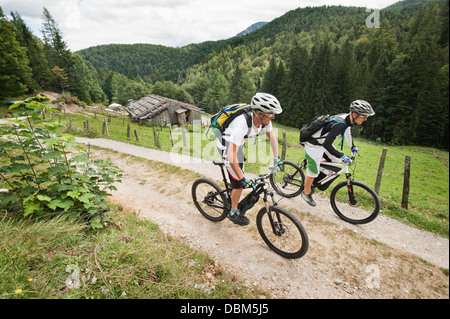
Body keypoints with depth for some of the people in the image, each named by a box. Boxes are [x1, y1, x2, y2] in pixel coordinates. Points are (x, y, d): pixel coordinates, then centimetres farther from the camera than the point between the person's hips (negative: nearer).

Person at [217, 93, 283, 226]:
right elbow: (231, 155, -43)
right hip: (226, 147, -7)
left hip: (238, 145, 7)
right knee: (239, 182, -5)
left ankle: (232, 200, 42)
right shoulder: (242, 124, -41)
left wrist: (276, 159, -3)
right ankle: (233, 213, 16)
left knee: (240, 178, 17)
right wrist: (243, 180, -37)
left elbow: (272, 136, 0)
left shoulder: (264, 119, -19)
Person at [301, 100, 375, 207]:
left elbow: (347, 131, 20)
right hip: (314, 146, -9)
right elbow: (327, 145, -36)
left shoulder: (347, 118, -4)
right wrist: (342, 156, -28)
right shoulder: (339, 124, -33)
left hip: (323, 142, 9)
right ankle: (306, 193, 22)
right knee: (313, 172, 1)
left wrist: (353, 146, 29)